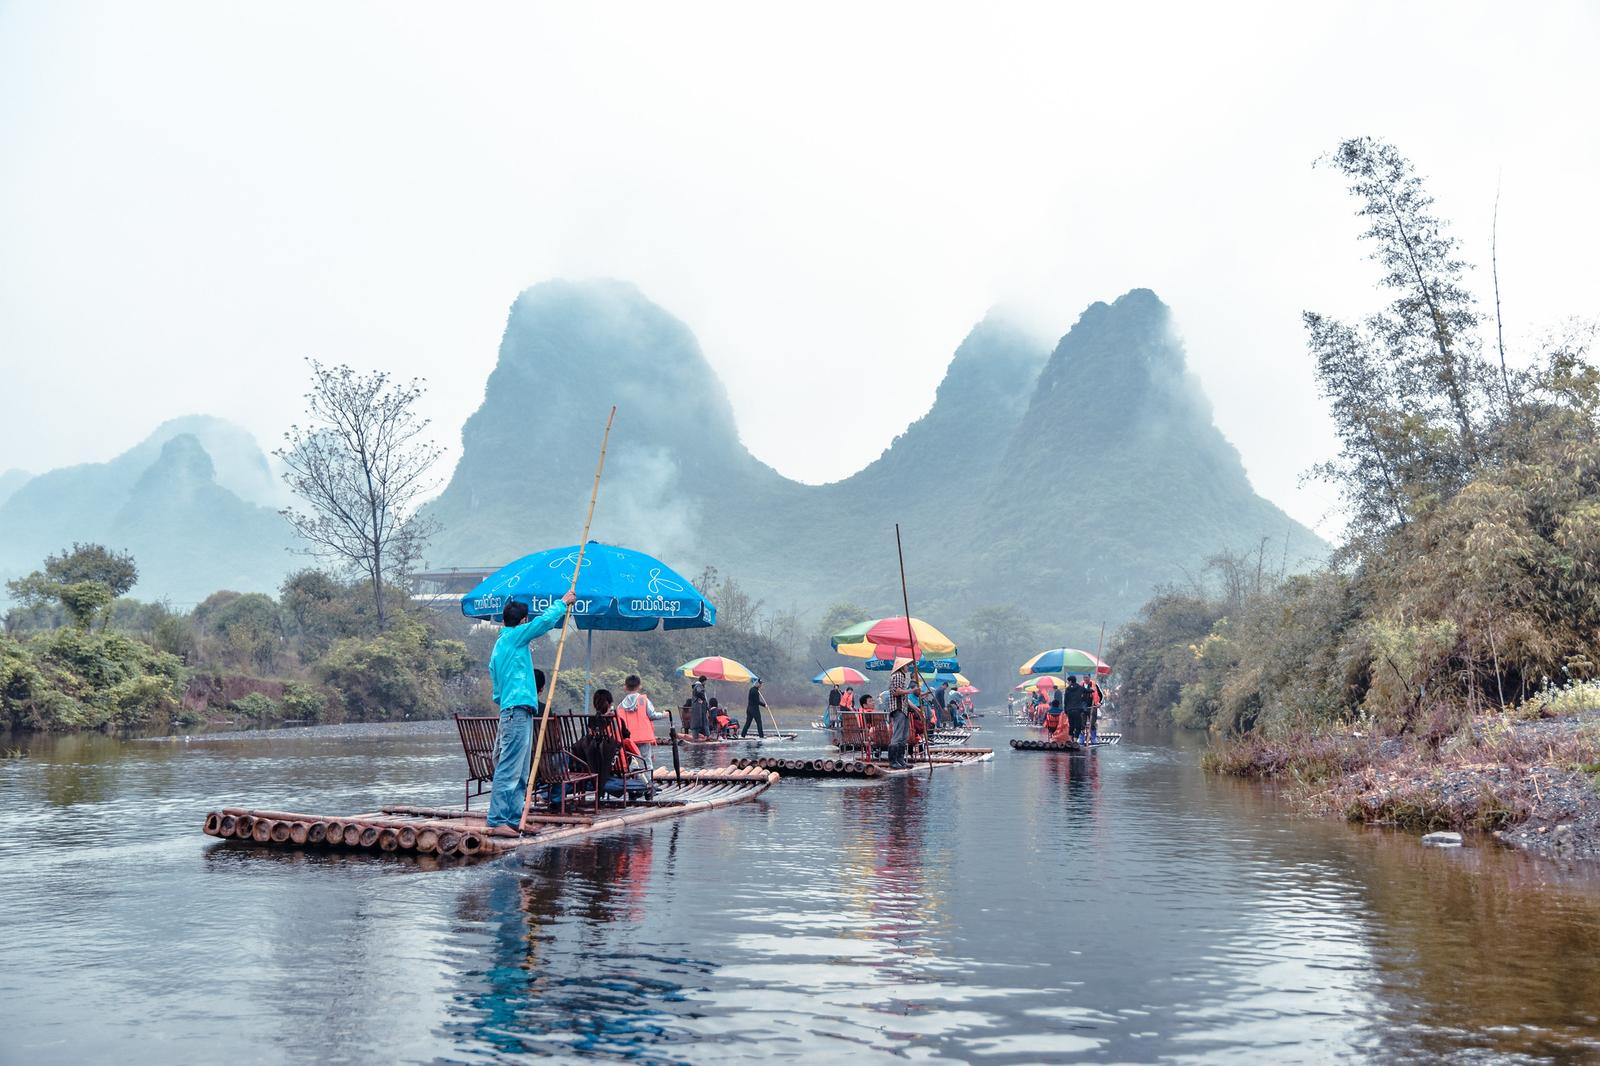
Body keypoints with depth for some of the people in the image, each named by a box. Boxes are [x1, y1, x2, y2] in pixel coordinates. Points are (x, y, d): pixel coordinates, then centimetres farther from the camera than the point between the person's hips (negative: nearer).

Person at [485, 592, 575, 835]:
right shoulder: (515, 636, -4)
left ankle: (514, 819, 13)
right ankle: (497, 821, -13)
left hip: (511, 712, 10)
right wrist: (563, 603, 4)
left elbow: (496, 690, 24)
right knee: (509, 770, -12)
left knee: (520, 773, 11)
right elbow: (545, 621, -11)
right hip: (518, 711, -10)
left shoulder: (500, 644, 22)